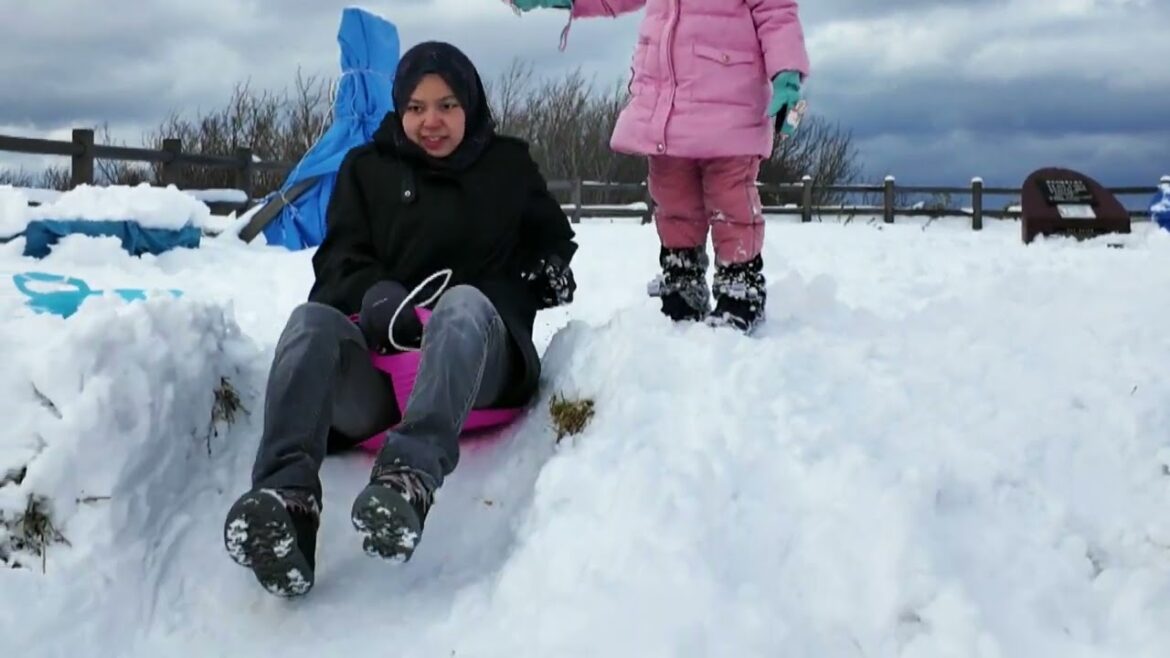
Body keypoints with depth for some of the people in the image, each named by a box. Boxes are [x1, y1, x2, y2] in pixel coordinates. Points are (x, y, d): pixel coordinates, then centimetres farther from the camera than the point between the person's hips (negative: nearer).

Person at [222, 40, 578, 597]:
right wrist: (385, 302, -15)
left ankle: (411, 478, -63)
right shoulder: (367, 169, 19)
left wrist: (549, 269, 4)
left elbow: (553, 240, 29)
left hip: (478, 363, -1)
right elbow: (339, 263, 8)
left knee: (465, 302, -36)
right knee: (311, 319, -31)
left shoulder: (509, 165, 20)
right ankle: (288, 497, -55)